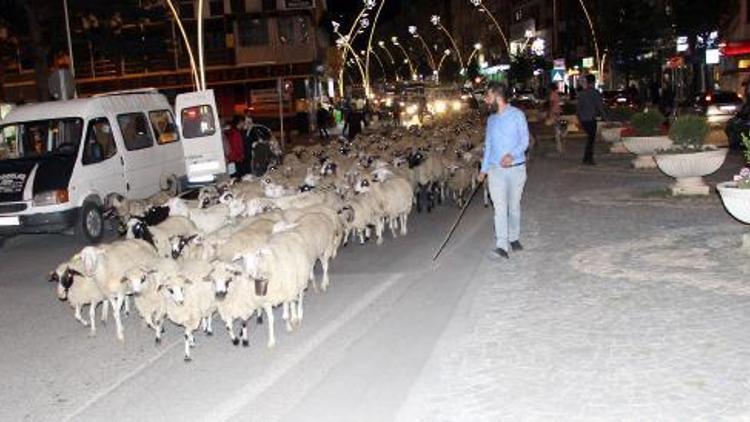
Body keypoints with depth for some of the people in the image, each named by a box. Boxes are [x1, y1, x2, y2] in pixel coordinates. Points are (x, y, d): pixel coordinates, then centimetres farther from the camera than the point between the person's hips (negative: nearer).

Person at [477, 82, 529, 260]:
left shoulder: (517, 115, -5)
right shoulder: (491, 119, 13)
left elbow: (524, 140, -10)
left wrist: (512, 155, -28)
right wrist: (484, 168, 16)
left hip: (516, 167, -3)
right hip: (496, 170, 3)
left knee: (514, 206, 9)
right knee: (500, 208, -8)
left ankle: (514, 238, 28)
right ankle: (501, 246, -14)